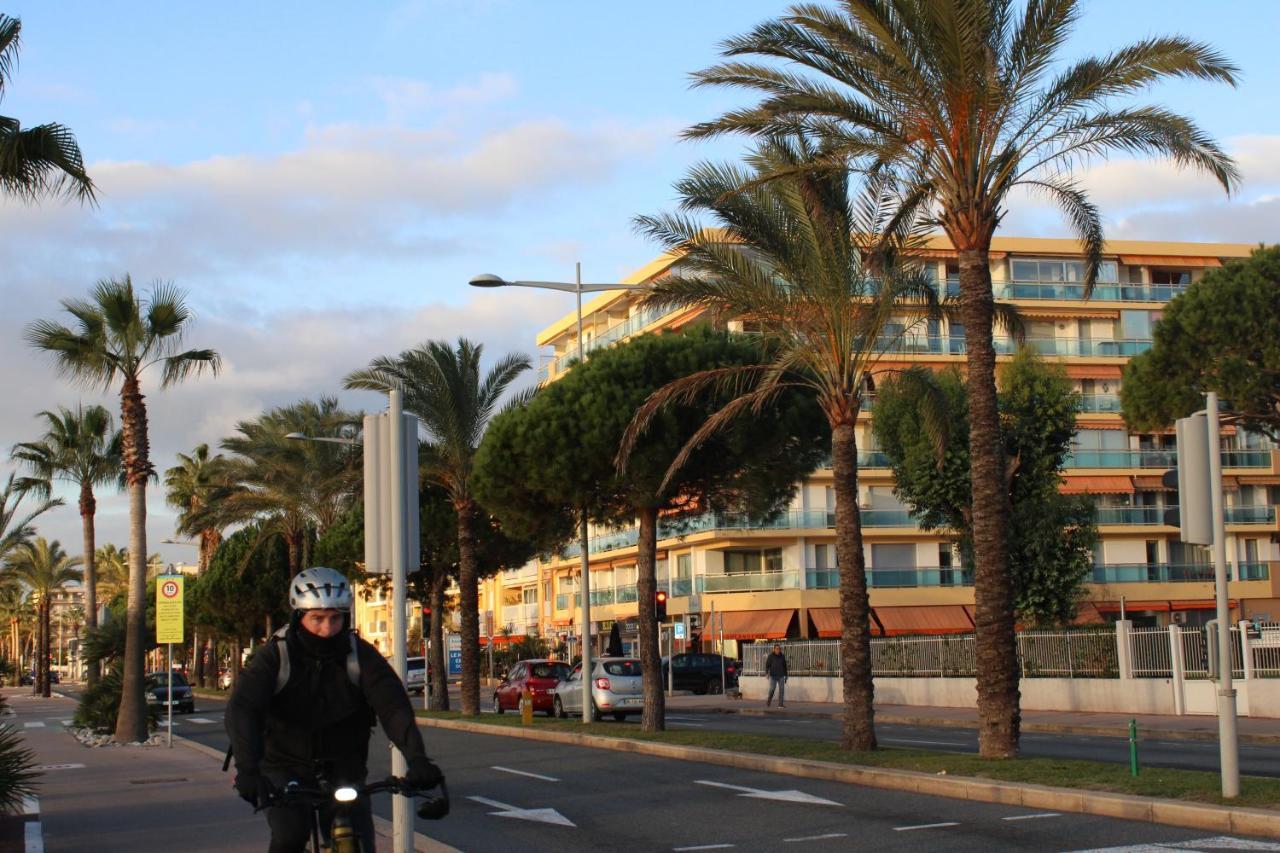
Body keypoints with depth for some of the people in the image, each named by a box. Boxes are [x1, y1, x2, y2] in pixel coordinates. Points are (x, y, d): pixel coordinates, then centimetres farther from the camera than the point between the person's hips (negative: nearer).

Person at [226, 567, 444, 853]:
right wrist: (247, 770, -42)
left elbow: (393, 706, -20)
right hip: (285, 769, -2)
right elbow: (242, 709, -25)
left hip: (343, 772, 2)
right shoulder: (275, 655, -13)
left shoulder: (360, 655, -9)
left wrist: (417, 758, -38)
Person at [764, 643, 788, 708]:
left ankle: (780, 704, -4)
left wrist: (786, 676, 14)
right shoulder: (771, 656, -2)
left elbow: (785, 666, 13)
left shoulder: (782, 656, 6)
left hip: (781, 676, 2)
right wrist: (767, 673, -19)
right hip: (773, 676, -2)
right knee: (772, 689, -8)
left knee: (781, 690, -5)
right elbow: (767, 665, -5)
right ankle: (769, 701, 16)